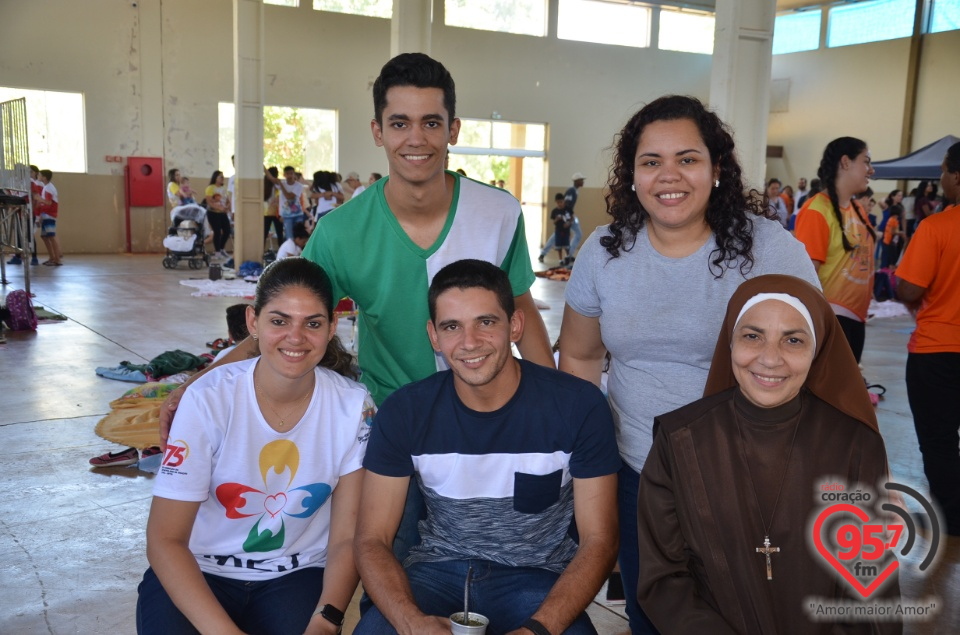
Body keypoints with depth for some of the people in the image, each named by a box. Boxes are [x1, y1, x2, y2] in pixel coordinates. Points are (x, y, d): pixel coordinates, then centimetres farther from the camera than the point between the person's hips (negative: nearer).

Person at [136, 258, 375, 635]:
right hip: (198, 572, 0)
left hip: (296, 575, 1)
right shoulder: (209, 400, -16)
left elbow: (347, 538, -7)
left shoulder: (353, 406, -11)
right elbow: (164, 539, -14)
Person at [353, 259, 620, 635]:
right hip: (439, 567, 1)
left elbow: (598, 540, -10)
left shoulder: (579, 406, -13)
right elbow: (372, 539, -7)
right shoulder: (404, 411, -8)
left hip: (537, 574, -1)